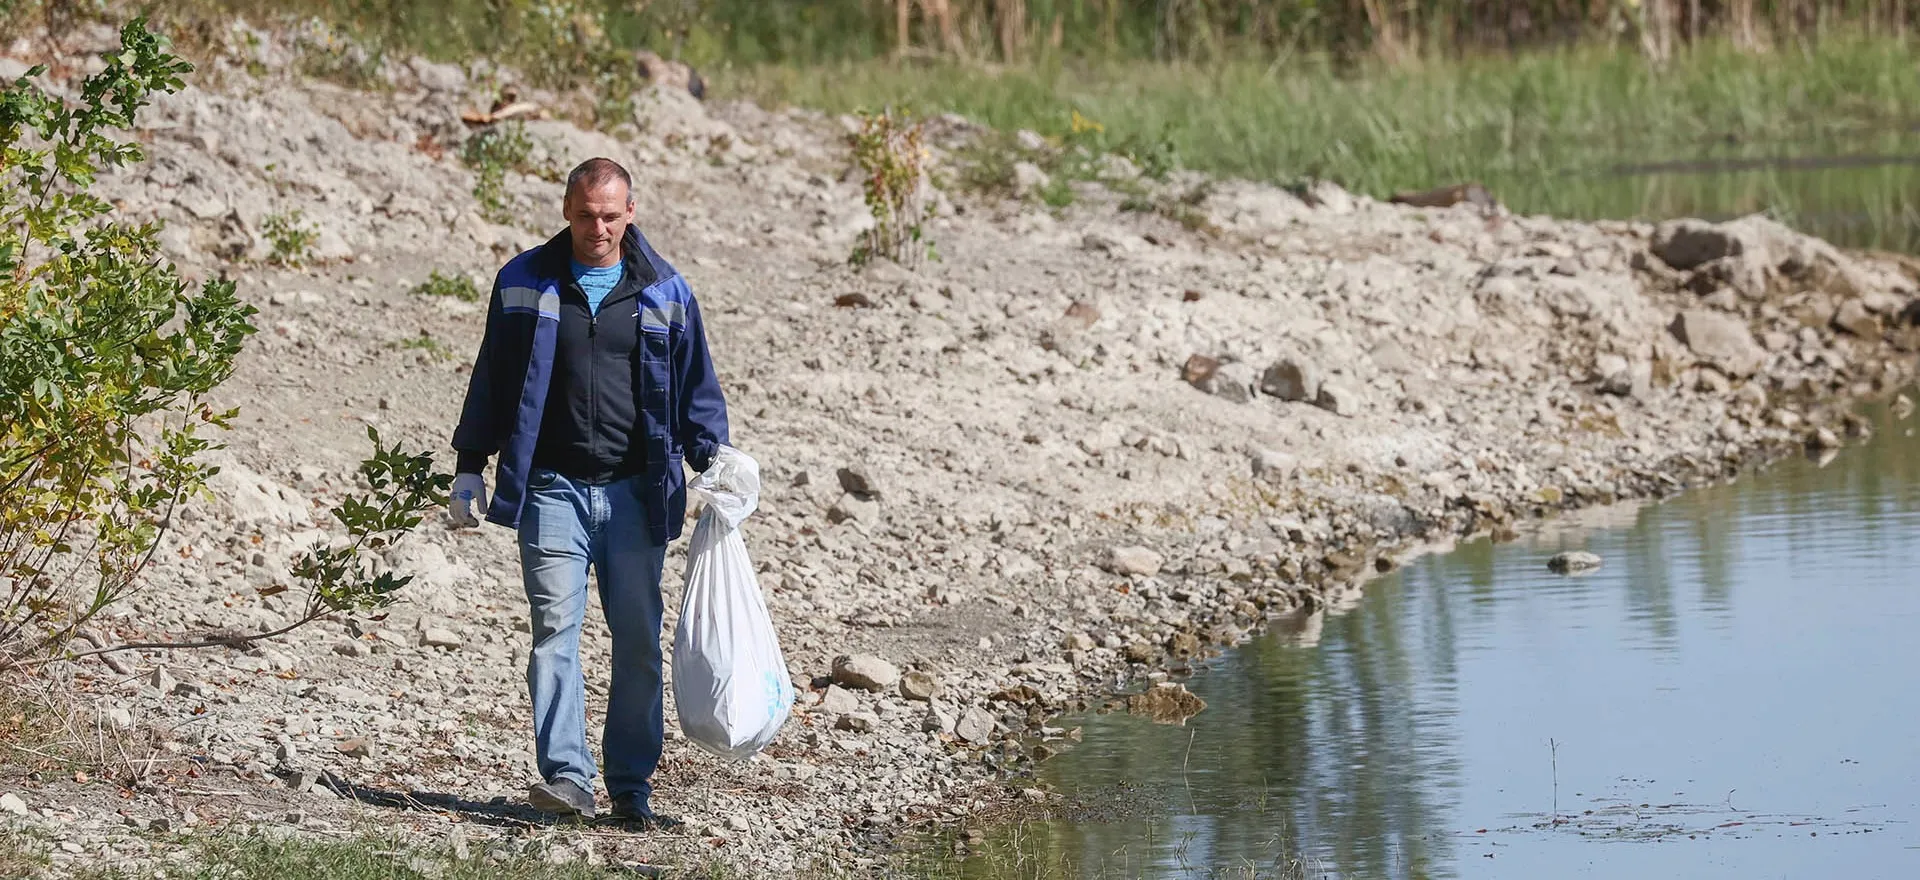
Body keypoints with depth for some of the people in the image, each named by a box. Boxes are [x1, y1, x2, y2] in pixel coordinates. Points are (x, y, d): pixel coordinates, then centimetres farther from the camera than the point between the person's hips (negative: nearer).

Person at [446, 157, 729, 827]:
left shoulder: (665, 292, 7)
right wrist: (469, 469, 9)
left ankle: (633, 787, 11)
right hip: (552, 489, -1)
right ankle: (566, 777, -16)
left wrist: (710, 458, 0)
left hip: (635, 493, 1)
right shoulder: (524, 283, 6)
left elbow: (695, 386, 13)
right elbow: (492, 380, 11)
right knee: (556, 628, -12)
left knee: (639, 639, 3)